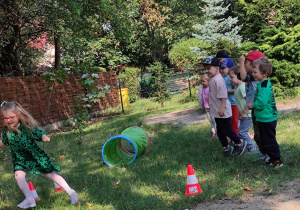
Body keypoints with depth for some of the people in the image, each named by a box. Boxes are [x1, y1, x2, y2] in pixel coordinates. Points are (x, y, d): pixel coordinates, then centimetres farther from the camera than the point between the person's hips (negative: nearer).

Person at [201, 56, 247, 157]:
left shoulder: (218, 79, -22)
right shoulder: (212, 79, 9)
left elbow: (223, 95, -25)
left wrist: (222, 108, -26)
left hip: (223, 112, -10)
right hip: (216, 111, 10)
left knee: (226, 129, 1)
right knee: (220, 131, 17)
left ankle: (239, 143, 20)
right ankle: (226, 147, 30)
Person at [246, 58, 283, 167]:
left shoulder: (264, 86, -22)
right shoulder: (263, 83, 10)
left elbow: (261, 103, -28)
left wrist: (252, 105, -12)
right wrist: (253, 104, 3)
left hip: (267, 119, -10)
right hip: (264, 118, 10)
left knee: (269, 141, -1)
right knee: (266, 141, 18)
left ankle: (277, 160, 8)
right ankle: (273, 158, 28)